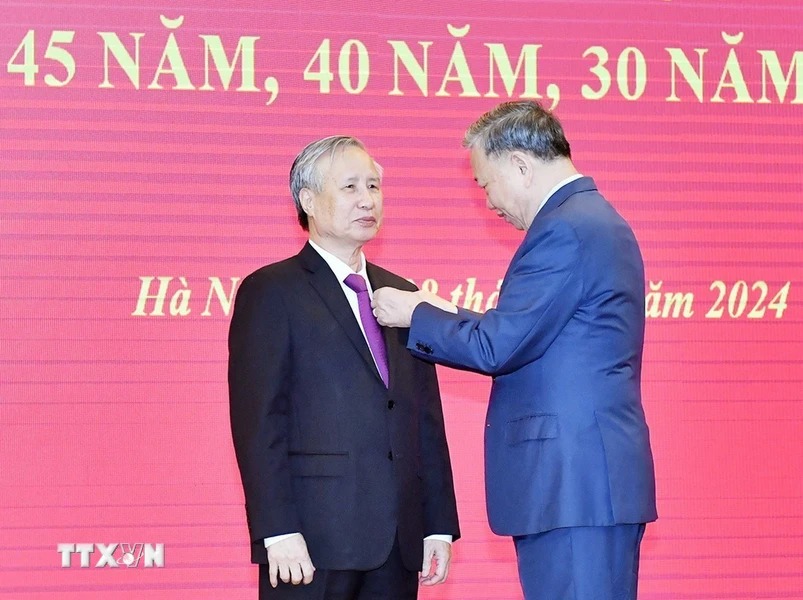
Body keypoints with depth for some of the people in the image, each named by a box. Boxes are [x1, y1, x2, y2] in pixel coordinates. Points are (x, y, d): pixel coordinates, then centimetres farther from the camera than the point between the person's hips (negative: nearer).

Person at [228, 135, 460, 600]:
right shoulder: (271, 292, -1)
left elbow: (428, 418, 17)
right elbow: (258, 422, -8)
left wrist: (440, 525, 10)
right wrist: (278, 531, -16)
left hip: (399, 545, 5)